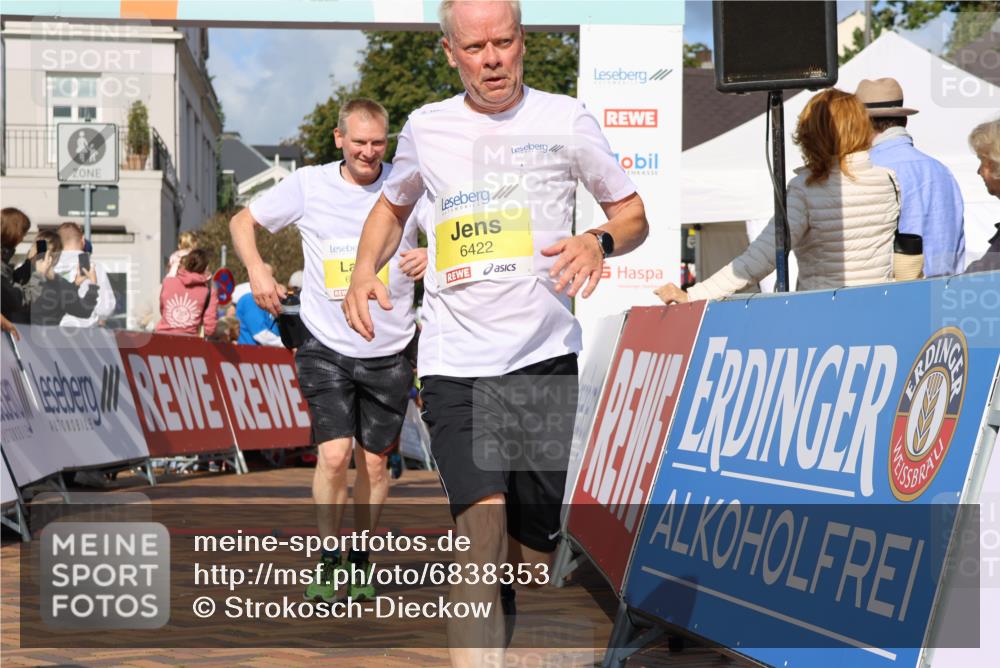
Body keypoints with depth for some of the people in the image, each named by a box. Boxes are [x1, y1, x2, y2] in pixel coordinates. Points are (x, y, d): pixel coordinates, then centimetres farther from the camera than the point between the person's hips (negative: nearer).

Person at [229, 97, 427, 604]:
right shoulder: (308, 186, -3)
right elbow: (243, 220, 10)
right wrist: (257, 270, -8)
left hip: (389, 352, 1)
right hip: (326, 347, -1)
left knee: (374, 462, 8)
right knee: (334, 454, -14)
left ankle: (361, 560, 27)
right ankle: (327, 559, 3)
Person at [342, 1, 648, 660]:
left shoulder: (565, 119, 4)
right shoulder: (425, 128, 8)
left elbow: (634, 215, 10)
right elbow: (393, 206, 27)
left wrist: (598, 241, -14)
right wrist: (365, 270, 7)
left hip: (546, 358, 1)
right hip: (455, 364, 0)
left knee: (531, 554, 7)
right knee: (483, 530, -21)